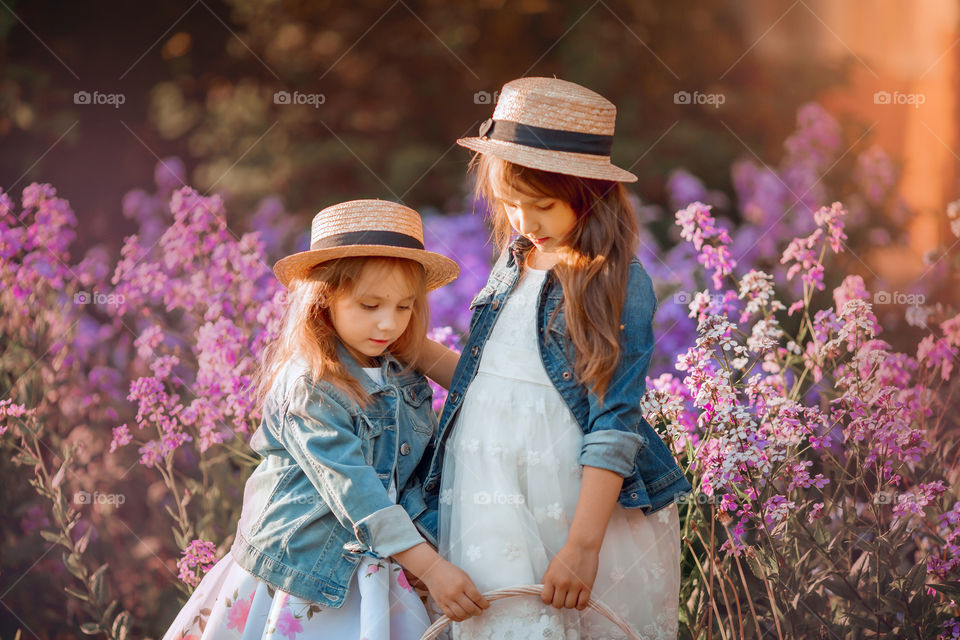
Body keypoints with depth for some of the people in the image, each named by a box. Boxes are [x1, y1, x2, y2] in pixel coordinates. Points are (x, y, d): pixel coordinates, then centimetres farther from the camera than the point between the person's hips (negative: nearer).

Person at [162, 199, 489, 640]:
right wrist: (430, 567, -27)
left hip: (368, 574, 6)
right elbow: (352, 488, -23)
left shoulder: (408, 387, 6)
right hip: (298, 574, -6)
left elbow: (422, 482, 11)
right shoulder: (307, 387, -17)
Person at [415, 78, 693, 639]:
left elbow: (613, 423, -13)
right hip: (495, 511, 5)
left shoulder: (617, 283, -8)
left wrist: (583, 545, -19)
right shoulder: (512, 267, 11)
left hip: (585, 504, -4)